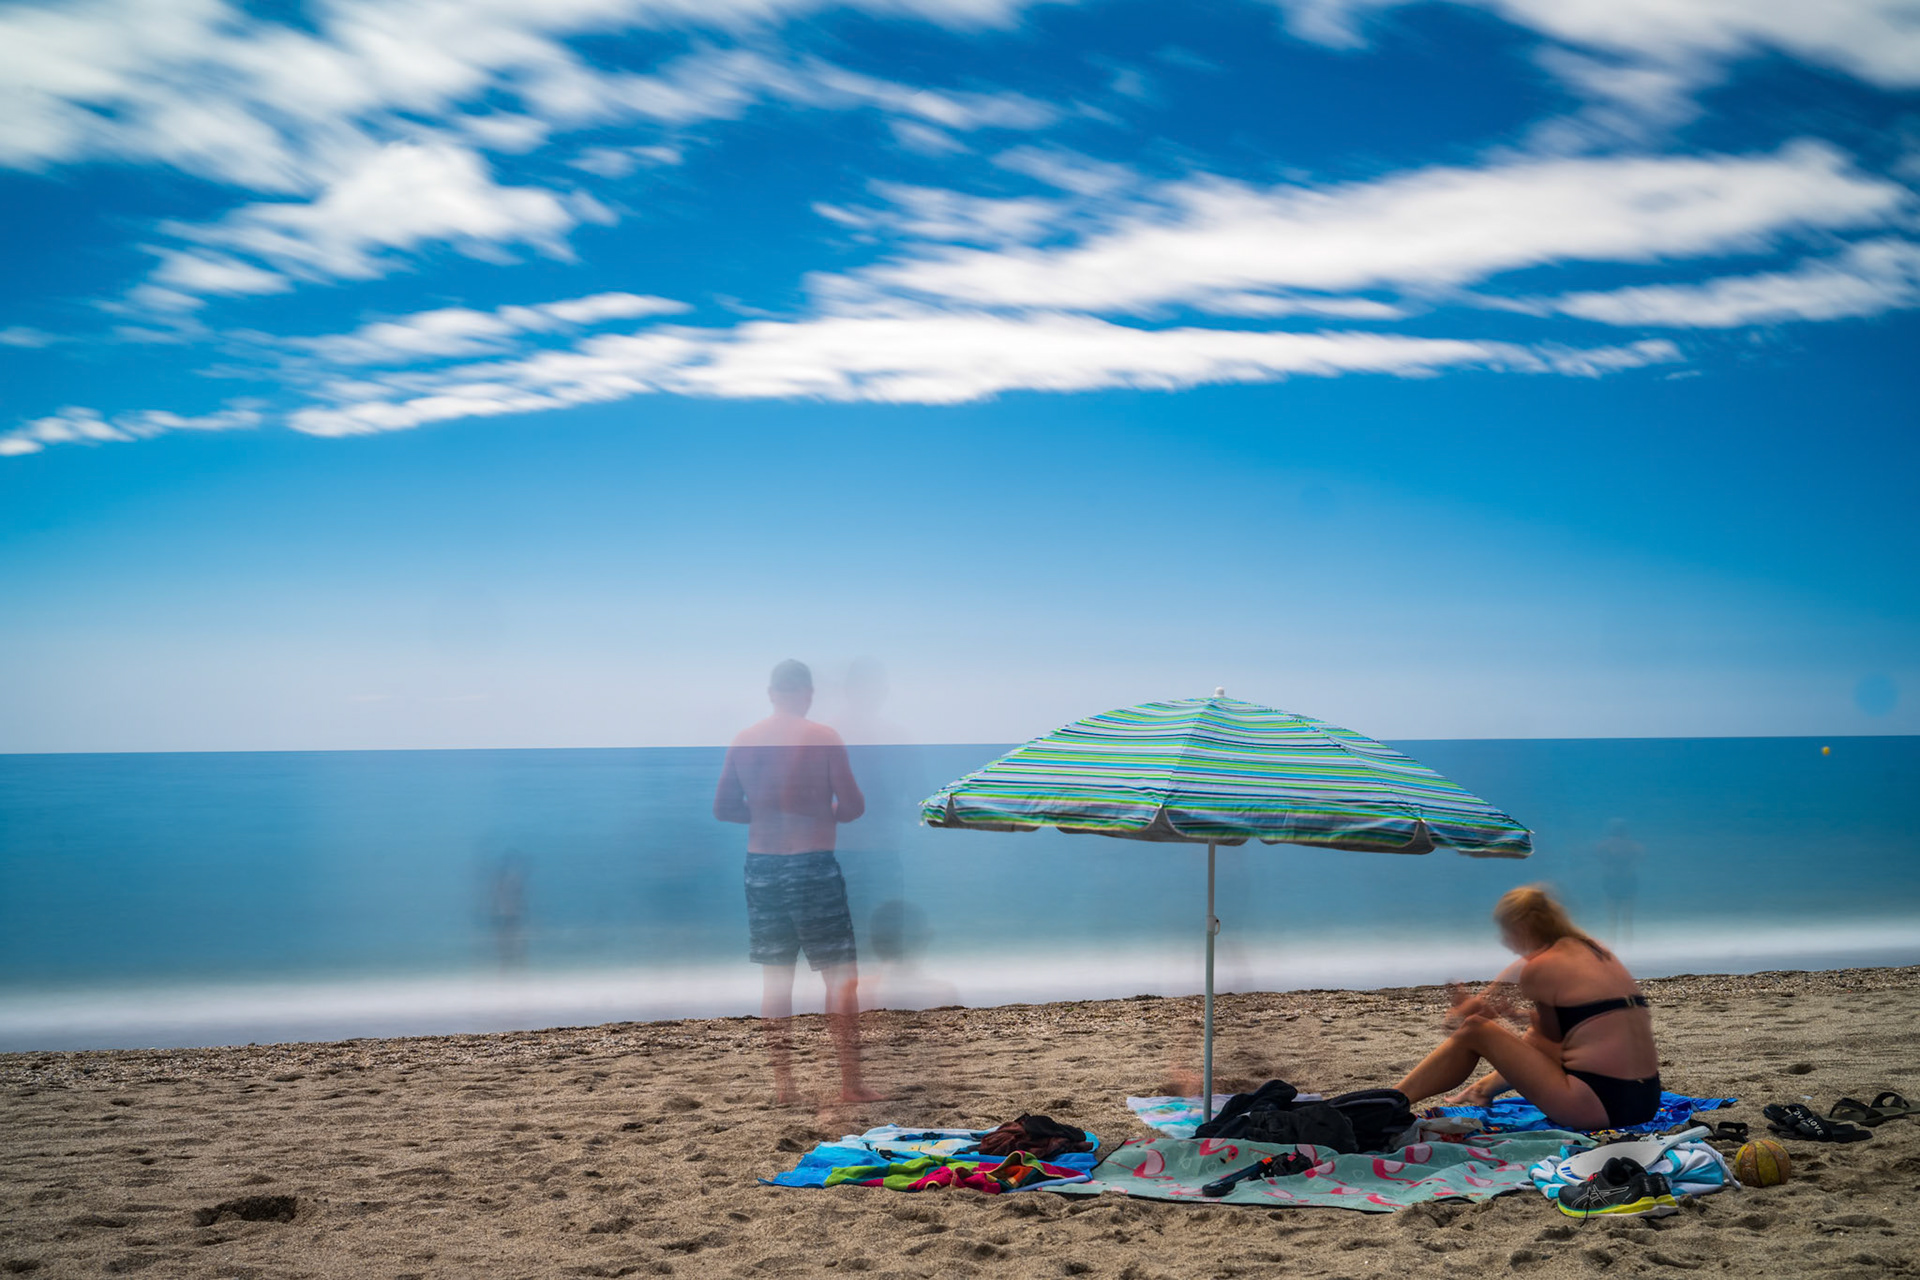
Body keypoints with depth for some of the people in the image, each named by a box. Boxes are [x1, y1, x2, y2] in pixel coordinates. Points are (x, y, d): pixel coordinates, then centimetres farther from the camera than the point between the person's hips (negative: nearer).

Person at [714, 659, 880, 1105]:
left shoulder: (744, 740, 4)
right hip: (812, 864, -4)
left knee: (774, 978, 11)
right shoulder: (823, 738, -8)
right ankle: (851, 1082, 2)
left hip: (761, 865, 4)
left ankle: (783, 1084, 13)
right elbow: (853, 806, -9)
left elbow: (723, 808, 8)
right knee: (841, 976, 3)